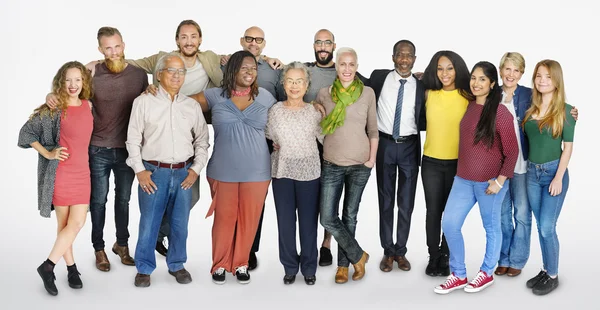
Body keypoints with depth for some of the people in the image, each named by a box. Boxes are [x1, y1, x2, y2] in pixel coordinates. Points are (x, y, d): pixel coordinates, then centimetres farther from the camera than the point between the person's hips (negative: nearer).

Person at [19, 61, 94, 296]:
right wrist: (48, 154, -11)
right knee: (64, 224, 1)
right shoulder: (53, 109, -9)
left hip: (82, 173, 4)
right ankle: (71, 268, 15)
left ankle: (48, 266, 15)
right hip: (60, 174, -4)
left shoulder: (88, 106, 5)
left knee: (77, 223, 0)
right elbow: (26, 132, -5)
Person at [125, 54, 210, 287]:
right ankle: (144, 268, 15)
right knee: (149, 223, 0)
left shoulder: (192, 106, 9)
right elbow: (133, 138, 1)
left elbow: (202, 140, 12)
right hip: (153, 172, -3)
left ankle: (177, 265, 25)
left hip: (184, 173, 3)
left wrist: (196, 169, 2)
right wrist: (140, 170, -5)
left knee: (180, 223, 8)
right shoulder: (144, 102, 1)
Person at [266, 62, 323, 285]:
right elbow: (269, 140, 9)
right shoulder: (275, 110, -1)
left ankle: (309, 267, 20)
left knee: (308, 222, 5)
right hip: (282, 172, 1)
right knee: (285, 222, 6)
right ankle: (290, 267, 21)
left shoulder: (314, 111, -2)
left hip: (309, 173, -1)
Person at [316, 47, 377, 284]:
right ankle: (358, 256, 15)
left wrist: (372, 159, 0)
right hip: (332, 165, 1)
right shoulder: (324, 94, 0)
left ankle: (343, 264, 25)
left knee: (349, 216, 9)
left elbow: (373, 130, 4)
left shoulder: (367, 93, -1)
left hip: (359, 165, -1)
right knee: (327, 218, -4)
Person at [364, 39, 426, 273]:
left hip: (409, 147, 0)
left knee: (406, 203, 6)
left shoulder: (421, 86, 1)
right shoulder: (379, 77, 0)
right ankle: (388, 251, 19)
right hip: (385, 145, 0)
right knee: (385, 201, 8)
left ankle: (401, 251, 20)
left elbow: (423, 122, 3)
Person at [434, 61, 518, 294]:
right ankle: (458, 275, 19)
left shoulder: (500, 113, -13)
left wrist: (500, 181, -13)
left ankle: (487, 273, 29)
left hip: (489, 181, -6)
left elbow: (512, 151, -11)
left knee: (491, 227, 11)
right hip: (463, 179, 6)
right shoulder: (469, 106, 5)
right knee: (449, 224, 5)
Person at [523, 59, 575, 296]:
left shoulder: (565, 110, -7)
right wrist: (531, 168, 1)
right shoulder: (530, 109, 6)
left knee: (547, 227, -4)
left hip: (554, 171, -4)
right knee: (541, 227, 12)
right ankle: (545, 270, 23)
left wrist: (559, 178, -14)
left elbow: (568, 147, -8)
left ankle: (553, 276, 11)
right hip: (532, 172, 5)